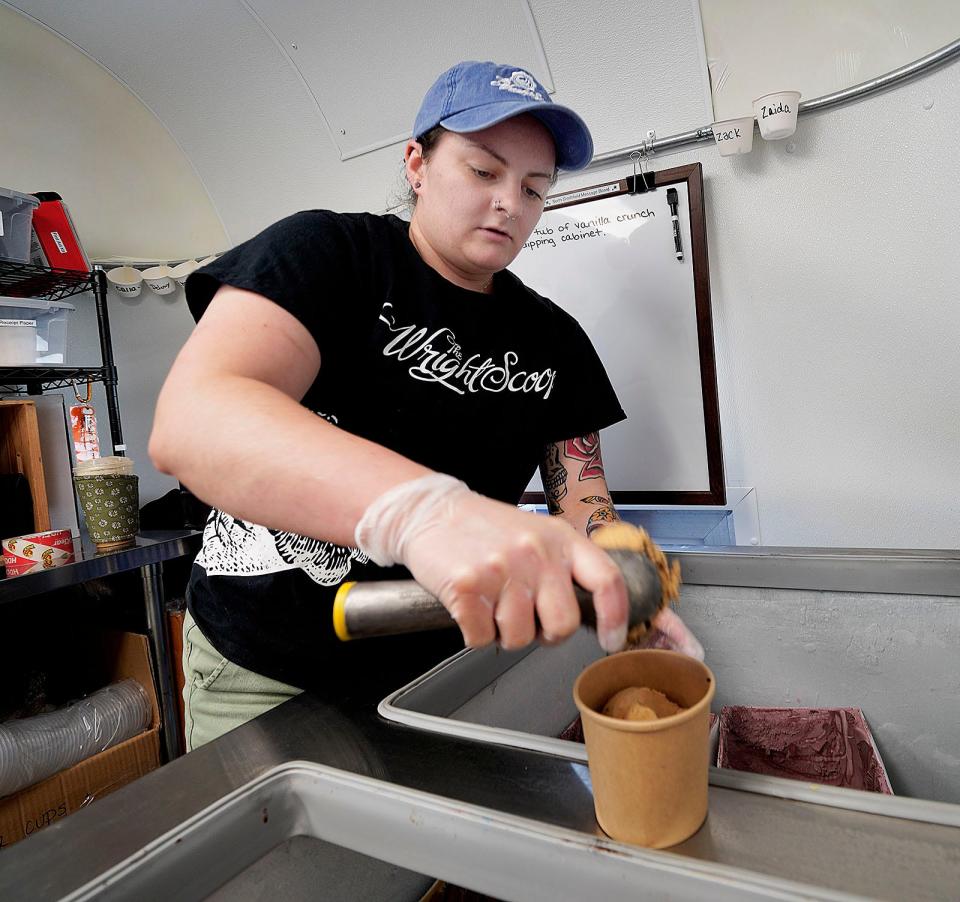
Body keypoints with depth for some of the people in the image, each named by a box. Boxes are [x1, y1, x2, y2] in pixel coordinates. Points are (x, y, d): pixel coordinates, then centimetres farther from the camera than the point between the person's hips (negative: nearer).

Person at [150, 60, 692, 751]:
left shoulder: (554, 340, 3)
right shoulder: (326, 252, -13)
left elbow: (585, 504, 0)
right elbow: (190, 422, -31)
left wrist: (631, 598, -23)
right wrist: (423, 510, -48)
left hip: (446, 668, 4)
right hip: (265, 675, -3)